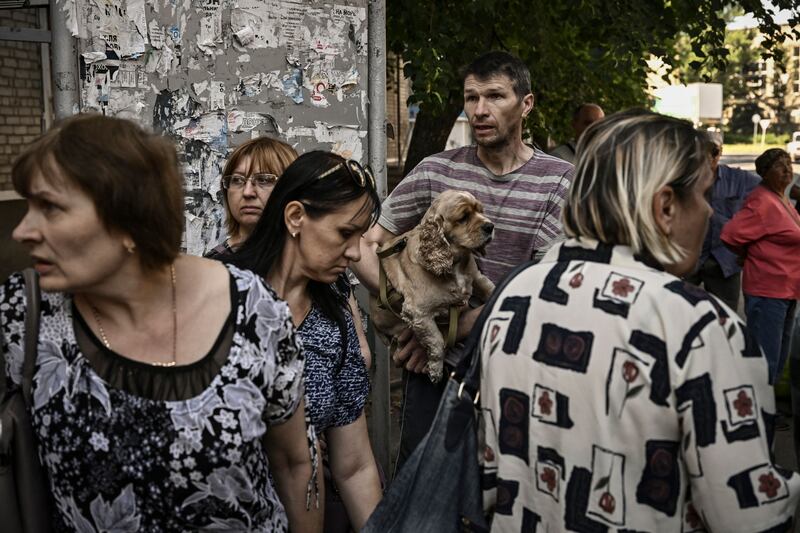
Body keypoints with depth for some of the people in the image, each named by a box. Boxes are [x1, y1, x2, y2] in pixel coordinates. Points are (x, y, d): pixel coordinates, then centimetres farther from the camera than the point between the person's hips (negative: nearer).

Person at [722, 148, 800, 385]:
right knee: (765, 363, -6)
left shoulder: (781, 198, 12)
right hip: (767, 291, -10)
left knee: (778, 359, 20)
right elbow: (730, 234, -23)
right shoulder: (762, 202, -18)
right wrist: (751, 256, -6)